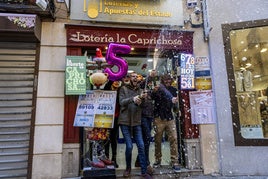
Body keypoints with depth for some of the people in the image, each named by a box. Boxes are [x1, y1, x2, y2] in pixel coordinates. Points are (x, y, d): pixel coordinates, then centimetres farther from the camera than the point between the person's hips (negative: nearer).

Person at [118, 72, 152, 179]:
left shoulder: (140, 90, 11)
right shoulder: (123, 89, 2)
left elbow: (142, 105, 0)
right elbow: (121, 102, -10)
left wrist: (142, 98, -23)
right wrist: (132, 99, -27)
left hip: (136, 122, 3)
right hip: (125, 122, -3)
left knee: (141, 146, 1)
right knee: (129, 146, -4)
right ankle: (128, 168, 22)